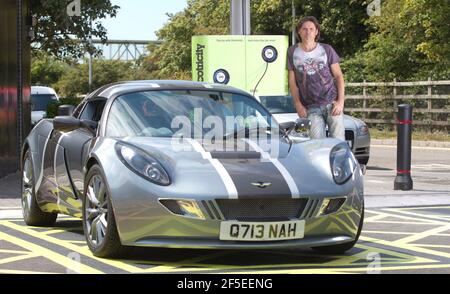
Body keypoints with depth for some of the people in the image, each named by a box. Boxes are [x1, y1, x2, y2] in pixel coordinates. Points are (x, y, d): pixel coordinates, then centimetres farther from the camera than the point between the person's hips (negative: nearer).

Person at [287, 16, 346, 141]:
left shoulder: (327, 50, 7)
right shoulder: (293, 52, 8)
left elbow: (339, 76, 8)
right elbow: (292, 81, 10)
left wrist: (340, 101, -3)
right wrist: (298, 105, 1)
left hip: (332, 103, 0)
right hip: (311, 109, 0)